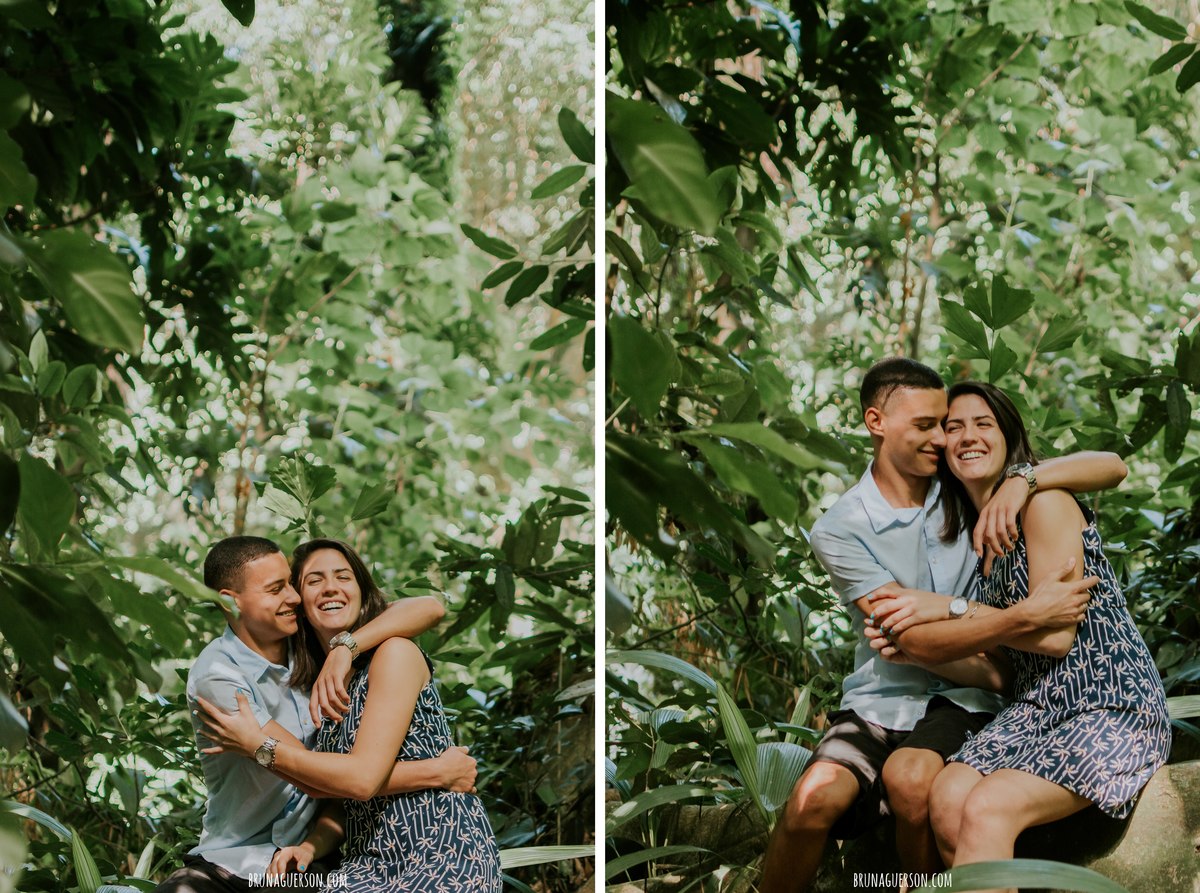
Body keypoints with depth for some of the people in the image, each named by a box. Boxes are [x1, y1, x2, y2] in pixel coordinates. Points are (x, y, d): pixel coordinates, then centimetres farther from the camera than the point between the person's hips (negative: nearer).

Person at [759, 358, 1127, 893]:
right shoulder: (840, 531, -2)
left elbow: (1110, 467, 0)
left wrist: (1023, 478, -19)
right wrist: (1024, 618, -23)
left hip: (961, 703, 0)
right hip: (881, 701, 0)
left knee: (910, 779, -33)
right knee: (815, 795, -30)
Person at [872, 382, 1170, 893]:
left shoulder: (1043, 500, -8)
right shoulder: (975, 526, 17)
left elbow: (1056, 633, -14)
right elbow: (996, 649, 12)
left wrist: (947, 608, -7)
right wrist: (912, 645, -5)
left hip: (1110, 705, -7)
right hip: (1036, 706, 7)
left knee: (987, 809, -30)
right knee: (947, 797, -23)